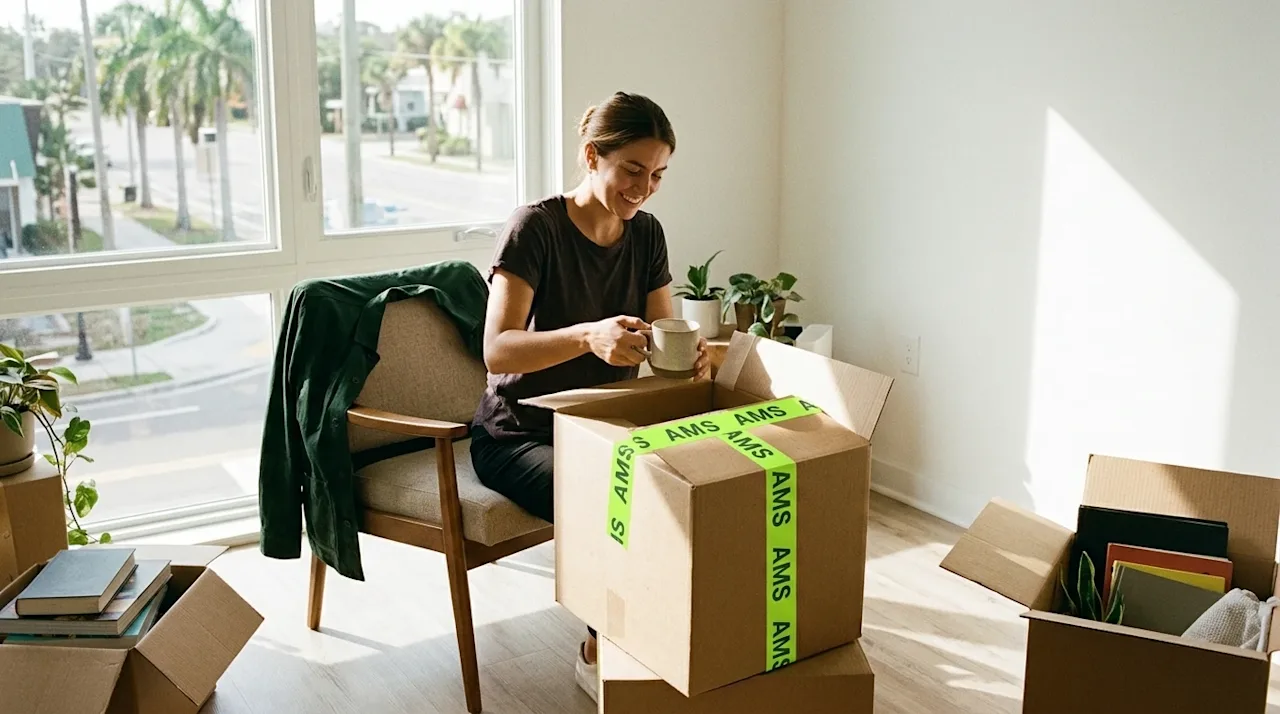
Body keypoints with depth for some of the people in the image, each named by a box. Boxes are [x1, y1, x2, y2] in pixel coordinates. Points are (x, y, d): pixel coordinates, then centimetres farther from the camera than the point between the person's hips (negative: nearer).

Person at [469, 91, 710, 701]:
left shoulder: (646, 234, 3)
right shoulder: (536, 227, -16)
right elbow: (497, 351, -25)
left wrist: (689, 355, -22)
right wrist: (588, 336, -43)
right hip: (518, 436, -5)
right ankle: (600, 651, -6)